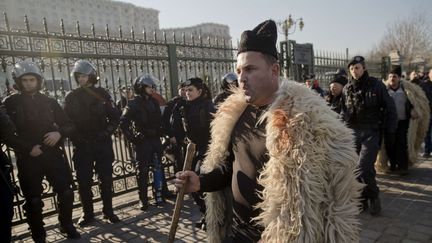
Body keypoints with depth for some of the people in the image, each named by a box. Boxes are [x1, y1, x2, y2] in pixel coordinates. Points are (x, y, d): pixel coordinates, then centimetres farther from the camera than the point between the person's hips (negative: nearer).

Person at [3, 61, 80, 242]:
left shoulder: (49, 102, 7)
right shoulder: (11, 103, 1)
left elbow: (68, 125, 10)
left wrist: (59, 133, -11)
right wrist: (28, 148, -13)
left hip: (53, 154, 2)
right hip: (27, 158, -2)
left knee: (66, 192, 1)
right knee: (33, 200, 4)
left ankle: (66, 225, 24)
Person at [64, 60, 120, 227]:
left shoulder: (101, 94, 3)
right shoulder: (71, 97, 4)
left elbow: (115, 116, 2)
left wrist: (106, 132, -8)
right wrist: (76, 138, -8)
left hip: (103, 144, 0)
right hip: (82, 146, 1)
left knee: (106, 179, 5)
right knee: (84, 181, 5)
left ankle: (108, 211, 20)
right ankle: (87, 213, 21)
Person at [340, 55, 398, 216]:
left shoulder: (376, 85, -3)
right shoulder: (347, 88, 7)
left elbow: (390, 110, 1)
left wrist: (390, 132, -2)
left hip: (371, 132, -4)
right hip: (352, 132, 4)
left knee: (364, 167, -13)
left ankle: (373, 196, 13)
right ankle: (362, 200, 23)